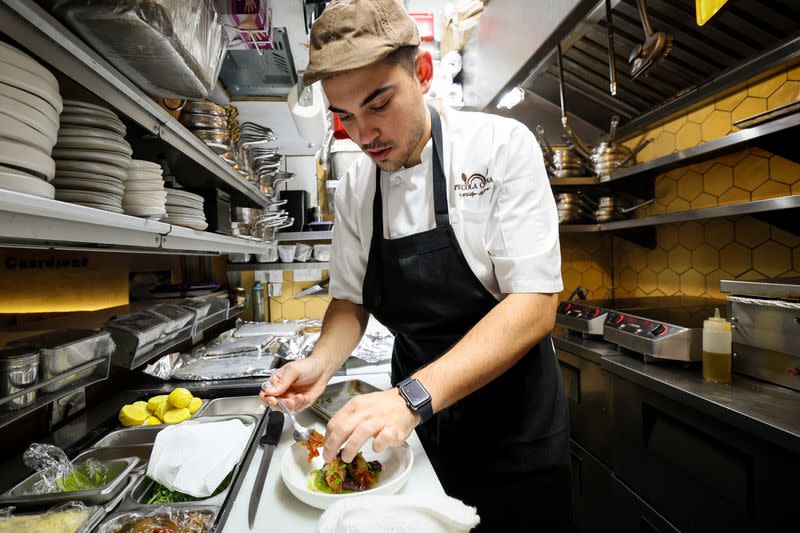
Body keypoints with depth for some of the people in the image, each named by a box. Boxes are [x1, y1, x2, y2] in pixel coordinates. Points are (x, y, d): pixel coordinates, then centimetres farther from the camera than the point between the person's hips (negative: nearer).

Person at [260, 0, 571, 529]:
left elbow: (534, 306, -24)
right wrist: (321, 363, -15)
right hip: (417, 410, 4)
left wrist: (414, 396, -34)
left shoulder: (502, 146, -17)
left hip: (512, 416, -3)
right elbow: (351, 299, 5)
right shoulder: (354, 188, -3)